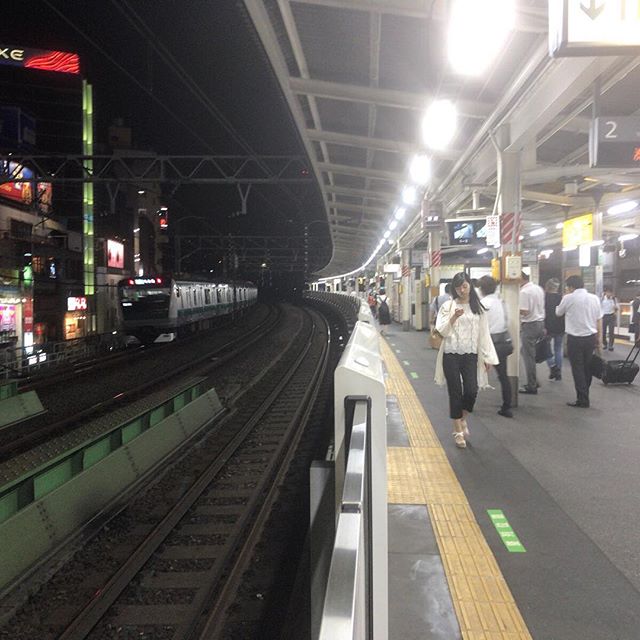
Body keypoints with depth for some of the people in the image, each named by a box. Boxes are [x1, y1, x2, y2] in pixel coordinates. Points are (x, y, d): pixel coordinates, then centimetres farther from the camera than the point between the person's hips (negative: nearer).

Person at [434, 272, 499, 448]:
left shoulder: (478, 308, 7)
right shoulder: (448, 306, 0)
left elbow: (484, 333, 7)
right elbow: (441, 331, -7)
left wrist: (487, 356, 4)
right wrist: (453, 318, -22)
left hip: (470, 355, 2)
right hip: (451, 355, -2)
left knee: (471, 391, -5)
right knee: (455, 392, 1)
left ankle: (463, 419, 26)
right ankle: (458, 431, 14)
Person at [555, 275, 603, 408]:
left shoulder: (569, 298, -8)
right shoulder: (594, 298, 5)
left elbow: (558, 312, 9)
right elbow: (599, 320, 7)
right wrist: (599, 340, 13)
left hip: (575, 338, -5)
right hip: (591, 337, 5)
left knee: (578, 369, 2)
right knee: (587, 367, 15)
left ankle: (582, 400, 2)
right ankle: (584, 396, 25)